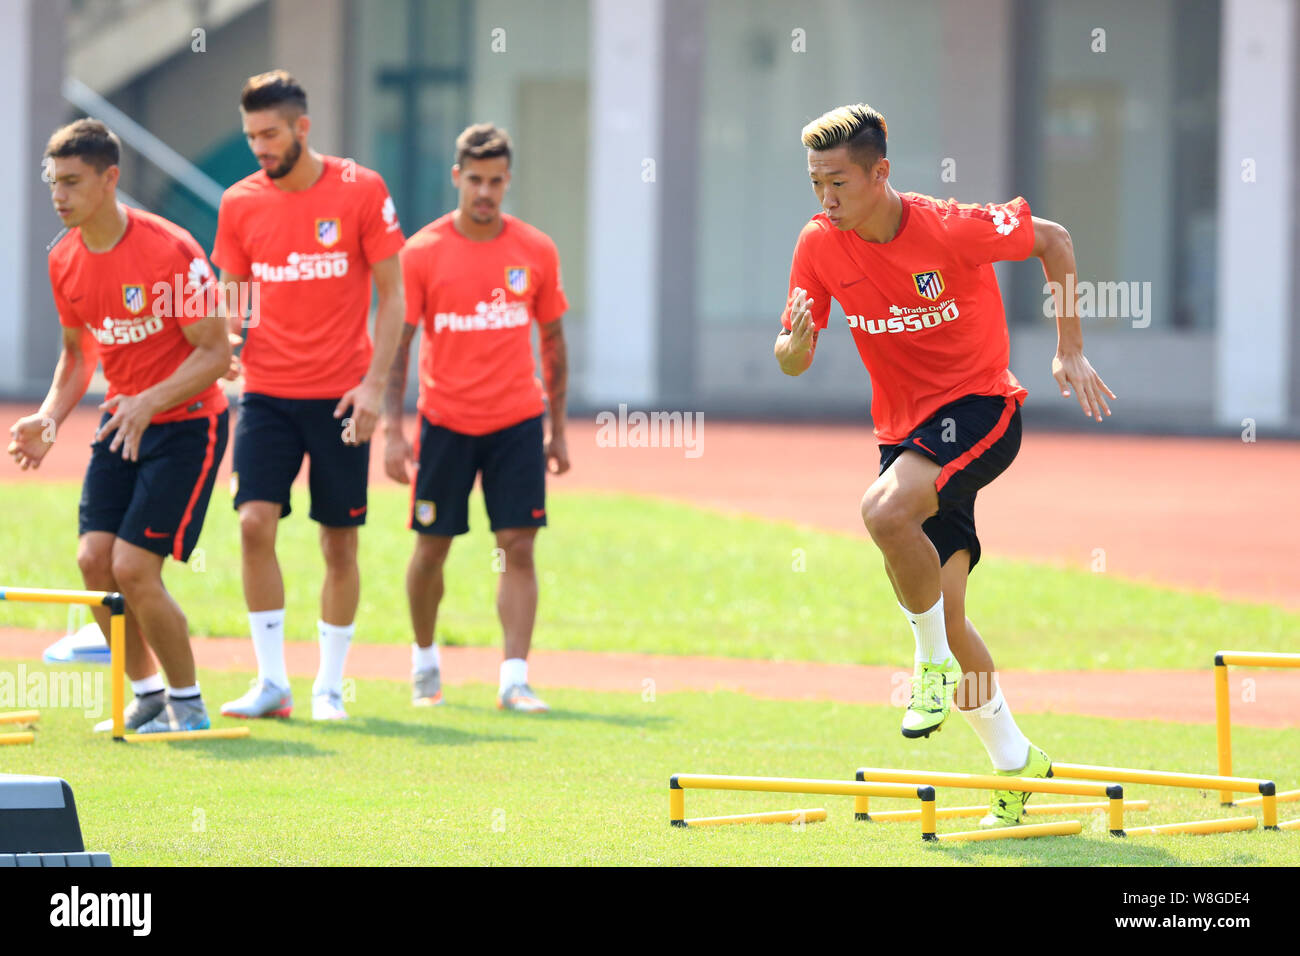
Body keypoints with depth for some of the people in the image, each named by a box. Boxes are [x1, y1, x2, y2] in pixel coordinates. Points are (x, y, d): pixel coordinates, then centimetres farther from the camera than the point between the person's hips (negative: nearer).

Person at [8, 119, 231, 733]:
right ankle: (147, 695, 15)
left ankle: (188, 704, 3)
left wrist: (149, 401, -32)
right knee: (94, 557, -4)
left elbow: (215, 354, -19)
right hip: (122, 422, 7)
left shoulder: (169, 251, -21)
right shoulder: (65, 260, 2)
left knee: (133, 567, -15)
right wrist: (50, 417, 1)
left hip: (186, 423, -7)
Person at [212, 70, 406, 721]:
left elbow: (392, 294, -2)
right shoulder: (240, 203, 3)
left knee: (340, 545, 3)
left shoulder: (360, 192, -5)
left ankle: (330, 685, 15)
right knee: (255, 523, -13)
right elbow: (234, 302, 13)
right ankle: (272, 681, -6)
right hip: (267, 393, 2)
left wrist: (374, 383, -11)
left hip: (340, 396, -2)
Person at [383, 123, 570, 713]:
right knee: (431, 548, 8)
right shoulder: (422, 253, -4)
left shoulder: (535, 251, 2)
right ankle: (425, 660, 30)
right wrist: (391, 429, -11)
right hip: (445, 420, -1)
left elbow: (553, 343, 10)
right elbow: (396, 345, -3)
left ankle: (515, 680, -10)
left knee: (518, 548, -8)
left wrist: (558, 430, 9)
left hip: (516, 421, 1)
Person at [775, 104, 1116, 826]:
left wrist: (1070, 352, -3)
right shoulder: (821, 245, -5)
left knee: (886, 511, -34)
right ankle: (1015, 764, 22)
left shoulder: (951, 227, -18)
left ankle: (937, 662, -12)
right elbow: (793, 361, 1)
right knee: (943, 609, 5)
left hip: (980, 406, -6)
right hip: (904, 428, 6)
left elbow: (1053, 238, -3)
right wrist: (795, 347, -24)